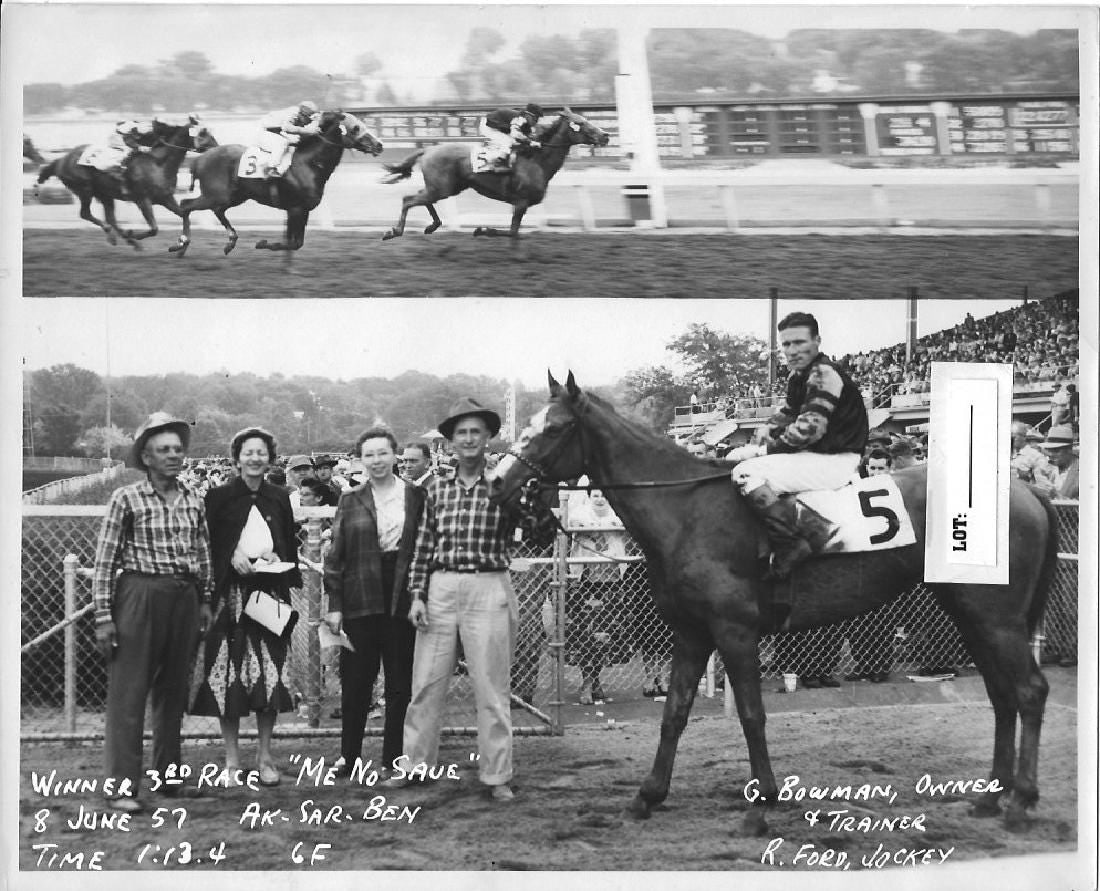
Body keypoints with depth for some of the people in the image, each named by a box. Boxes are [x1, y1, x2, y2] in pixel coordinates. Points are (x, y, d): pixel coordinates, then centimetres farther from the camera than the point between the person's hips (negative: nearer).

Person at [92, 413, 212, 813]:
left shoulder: (193, 501, 10)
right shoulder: (126, 499, -5)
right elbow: (104, 559, -6)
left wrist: (205, 600, 12)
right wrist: (103, 615, -10)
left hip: (184, 598, 5)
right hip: (139, 596, -5)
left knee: (174, 690, 11)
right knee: (128, 693, -5)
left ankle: (169, 774, 22)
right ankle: (122, 785, -3)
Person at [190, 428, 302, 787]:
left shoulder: (279, 499, 11)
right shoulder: (219, 497, 2)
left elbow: (291, 547, 15)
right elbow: (208, 546, 1)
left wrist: (279, 560, -4)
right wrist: (232, 556, -14)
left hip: (270, 592, 2)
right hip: (230, 593, -2)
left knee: (269, 672, -1)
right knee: (228, 672, -3)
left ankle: (265, 755, 9)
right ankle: (232, 758, 6)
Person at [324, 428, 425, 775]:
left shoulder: (417, 497, 4)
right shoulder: (350, 502, 7)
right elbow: (335, 556, 5)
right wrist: (334, 604, -1)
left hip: (402, 599, -1)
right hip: (360, 599, 1)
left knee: (400, 682, 4)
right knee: (355, 682, 4)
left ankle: (393, 758, 12)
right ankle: (349, 755, 15)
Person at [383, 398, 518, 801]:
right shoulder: (436, 488, 9)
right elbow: (423, 545, 10)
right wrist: (417, 595, 3)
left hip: (488, 589, -3)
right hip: (440, 590, 3)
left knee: (491, 688, 1)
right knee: (425, 683, 8)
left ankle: (496, 775, 9)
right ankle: (415, 763, 20)